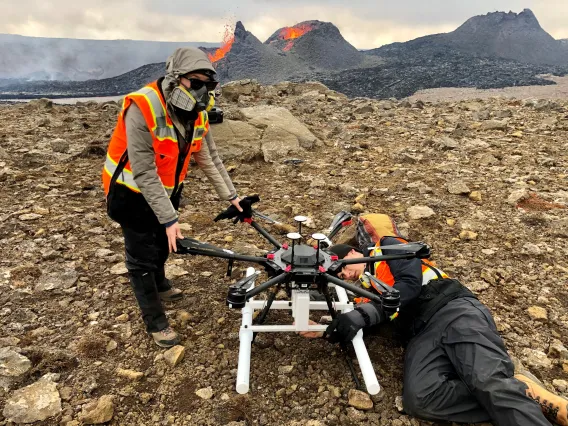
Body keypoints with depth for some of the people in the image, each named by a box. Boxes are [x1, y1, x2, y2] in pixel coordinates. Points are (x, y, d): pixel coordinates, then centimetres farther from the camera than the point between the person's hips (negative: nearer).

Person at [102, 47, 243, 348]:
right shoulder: (143, 108, -31)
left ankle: (159, 285, 53)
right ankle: (156, 323, 19)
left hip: (166, 189, 7)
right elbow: (144, 173, -32)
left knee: (163, 242, 24)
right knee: (142, 257, 3)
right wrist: (170, 219, -32)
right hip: (133, 193, -6)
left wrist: (231, 196, 0)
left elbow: (210, 158, 1)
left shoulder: (197, 113, -10)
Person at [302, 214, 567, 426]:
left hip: (452, 309, -4)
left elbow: (410, 283, -5)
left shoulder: (388, 247, 12)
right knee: (418, 398, -27)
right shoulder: (364, 289, 28)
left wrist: (362, 314, -13)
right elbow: (373, 318, 12)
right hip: (422, 334, 5)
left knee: (490, 382, -33)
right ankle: (521, 393, -23)